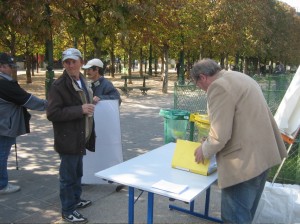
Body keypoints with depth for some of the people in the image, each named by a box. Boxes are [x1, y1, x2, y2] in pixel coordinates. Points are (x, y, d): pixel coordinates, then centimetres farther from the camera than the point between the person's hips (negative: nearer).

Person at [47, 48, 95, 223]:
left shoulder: (82, 81, 11)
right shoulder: (59, 86, -16)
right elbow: (52, 113, -23)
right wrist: (80, 109, -25)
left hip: (80, 137, 8)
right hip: (68, 139, -8)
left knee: (77, 172, 21)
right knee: (68, 175, 3)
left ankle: (76, 200, 38)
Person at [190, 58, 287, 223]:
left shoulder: (219, 86, -16)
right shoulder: (239, 78, 16)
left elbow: (220, 134, -21)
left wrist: (204, 150, -2)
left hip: (243, 160, -11)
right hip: (261, 154, 11)